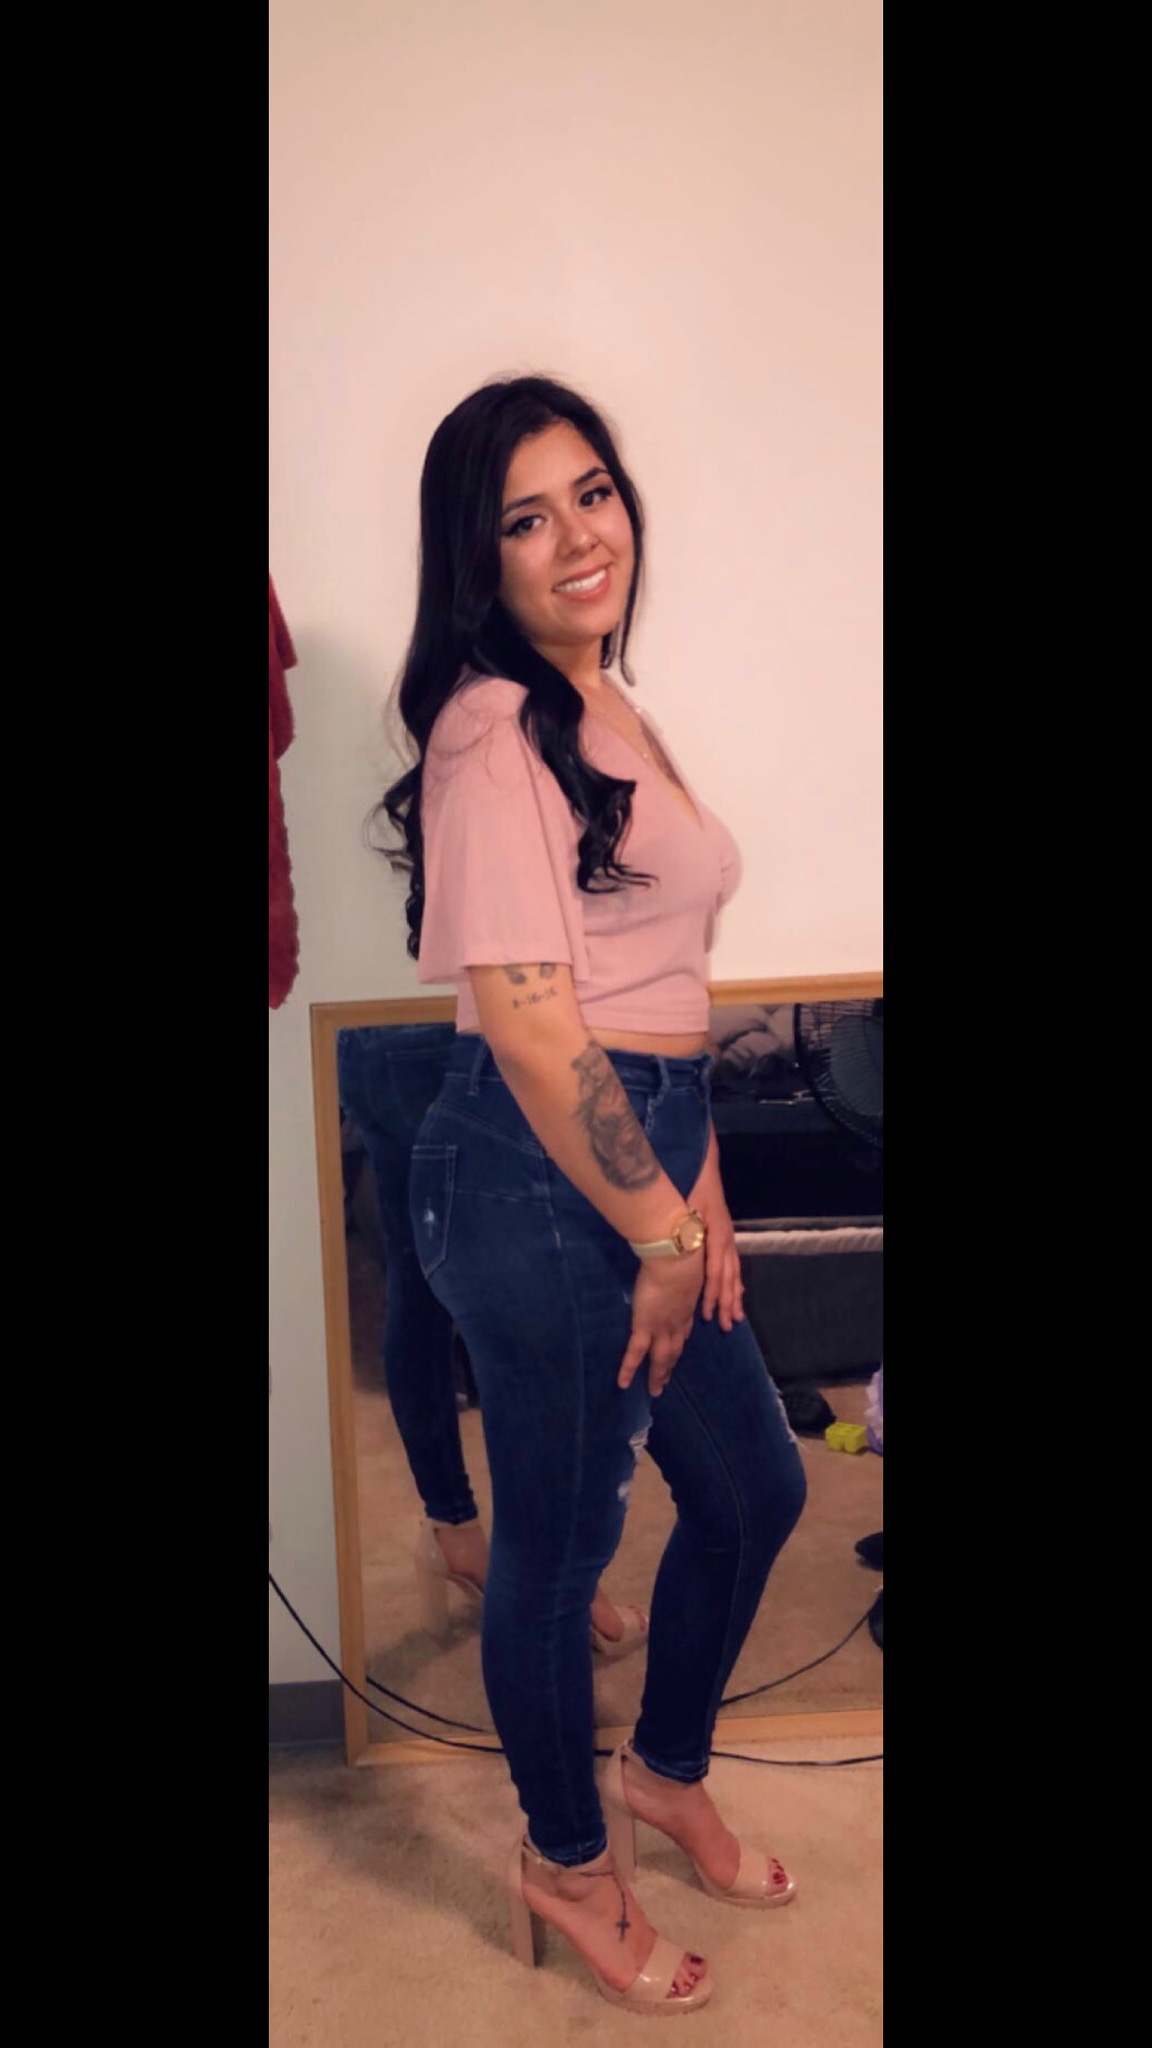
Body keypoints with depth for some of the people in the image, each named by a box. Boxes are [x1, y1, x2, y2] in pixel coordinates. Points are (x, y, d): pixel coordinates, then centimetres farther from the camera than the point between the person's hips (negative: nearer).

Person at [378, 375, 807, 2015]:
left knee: (754, 1488, 22)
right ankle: (568, 1865, 38)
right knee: (563, 1540, 10)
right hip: (539, 1178, -9)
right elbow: (532, 1024, -22)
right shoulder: (491, 733, -16)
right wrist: (657, 1233, -13)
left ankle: (666, 1773, 47)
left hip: (645, 1156, 9)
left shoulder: (610, 708, 13)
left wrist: (702, 1194, 11)